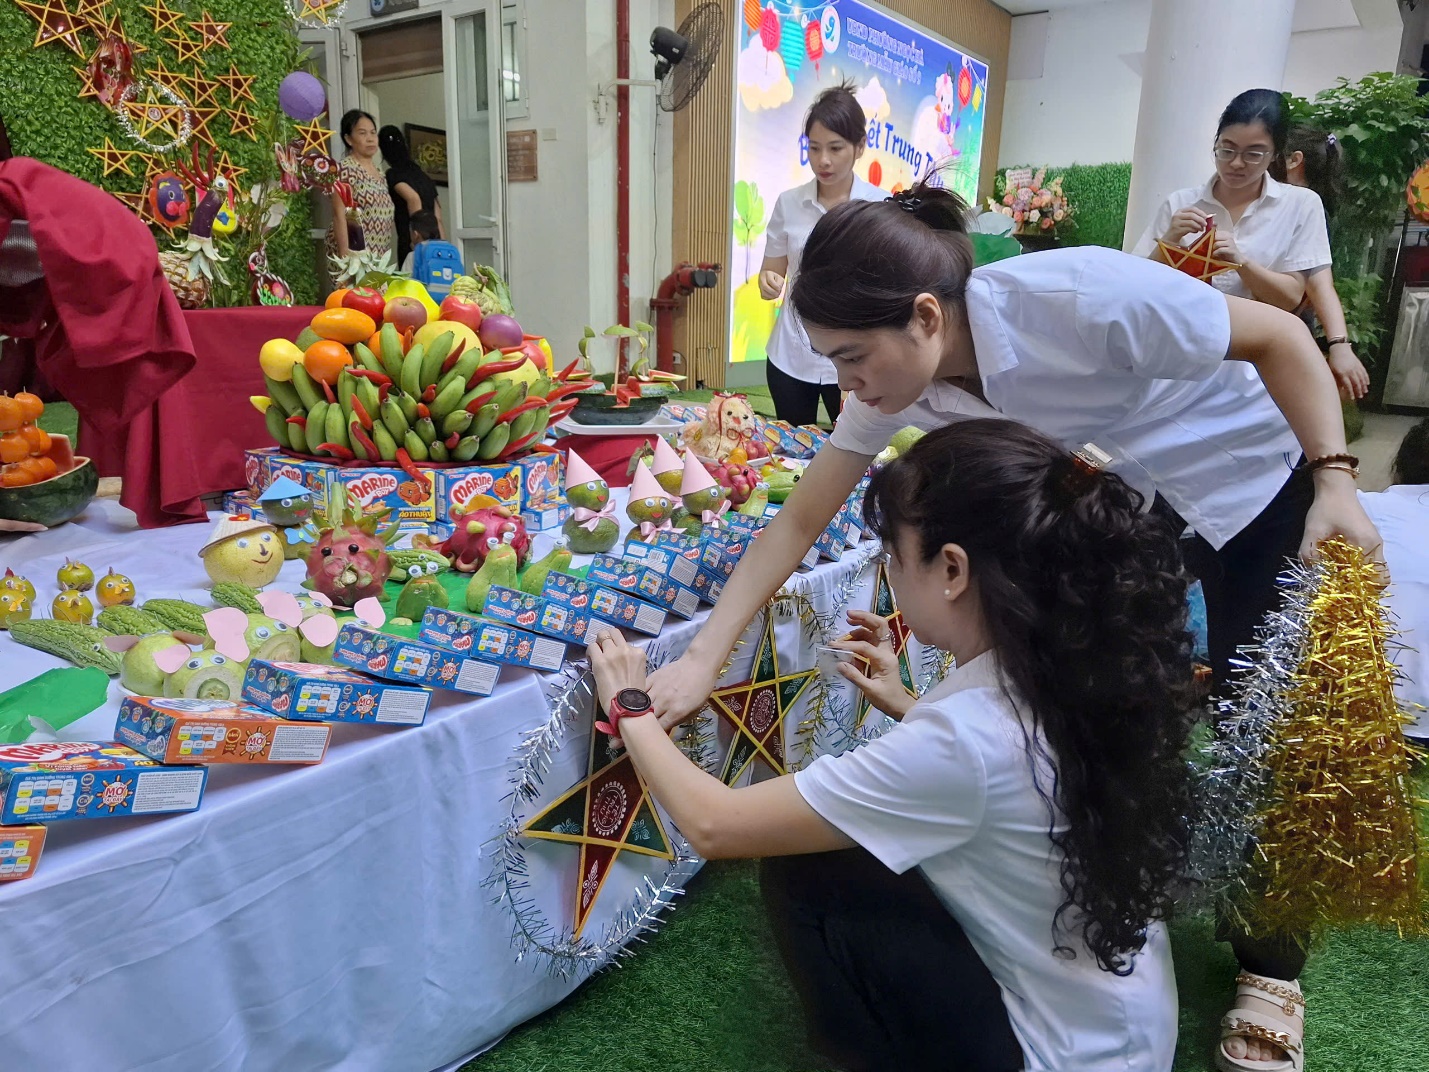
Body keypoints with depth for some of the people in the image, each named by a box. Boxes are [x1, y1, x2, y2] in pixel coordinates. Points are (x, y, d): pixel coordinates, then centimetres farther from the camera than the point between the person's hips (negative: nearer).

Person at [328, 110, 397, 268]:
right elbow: (339, 216, -14)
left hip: (378, 255, 8)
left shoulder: (377, 170, 16)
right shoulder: (344, 169, -7)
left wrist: (385, 254, 17)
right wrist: (345, 256, -21)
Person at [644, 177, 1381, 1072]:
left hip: (1255, 484, -4)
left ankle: (1271, 964, 24)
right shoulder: (895, 378, -19)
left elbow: (1280, 335, -20)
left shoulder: (1082, 298, -37)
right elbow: (798, 522, -15)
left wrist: (1334, 481, -26)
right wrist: (702, 658, -19)